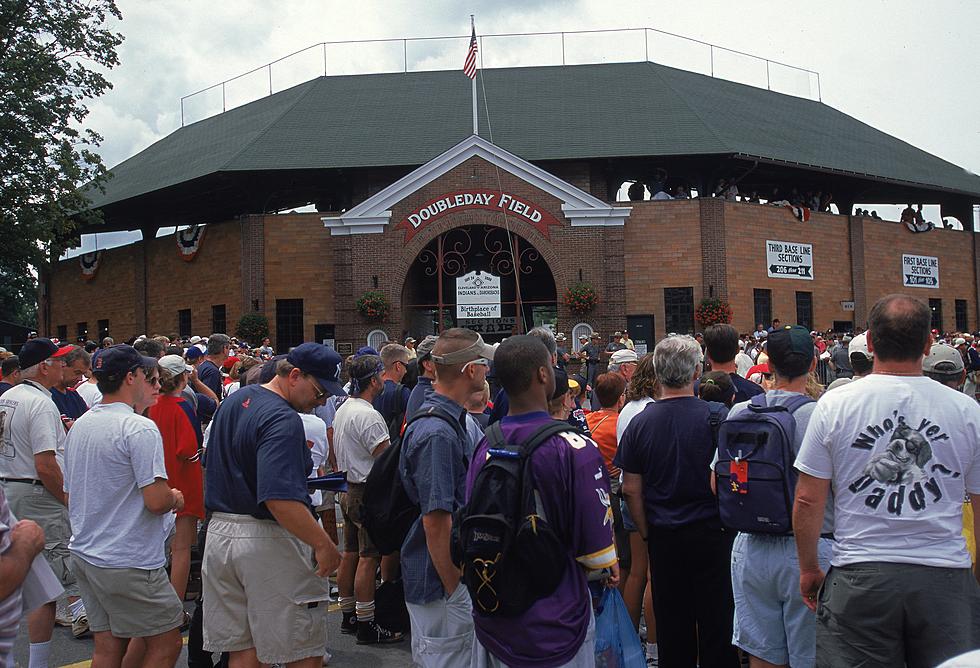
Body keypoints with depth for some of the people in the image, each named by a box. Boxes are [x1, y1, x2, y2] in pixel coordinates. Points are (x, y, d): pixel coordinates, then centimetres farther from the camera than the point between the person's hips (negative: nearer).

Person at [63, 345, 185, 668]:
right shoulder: (140, 428, -17)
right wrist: (175, 498, -1)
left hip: (84, 554, 9)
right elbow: (156, 500, -23)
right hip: (128, 562, -9)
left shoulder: (79, 426, 11)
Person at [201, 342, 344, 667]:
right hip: (268, 543, -9)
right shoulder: (283, 421, -20)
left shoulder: (235, 400, 10)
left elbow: (217, 464, 23)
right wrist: (324, 544, -24)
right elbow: (280, 500, -30)